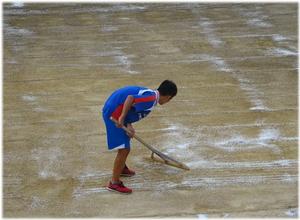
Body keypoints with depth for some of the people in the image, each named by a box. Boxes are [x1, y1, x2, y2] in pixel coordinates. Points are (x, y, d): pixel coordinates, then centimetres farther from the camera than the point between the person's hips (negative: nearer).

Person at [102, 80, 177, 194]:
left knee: (126, 139, 30)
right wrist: (122, 118, -26)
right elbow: (130, 98, -32)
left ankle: (122, 168, 50)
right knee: (124, 149, -7)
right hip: (114, 113, -10)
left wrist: (129, 125, -6)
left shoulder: (150, 93, 11)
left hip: (110, 110, 10)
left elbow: (130, 109, 9)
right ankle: (114, 183, 1)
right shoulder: (152, 99, -18)